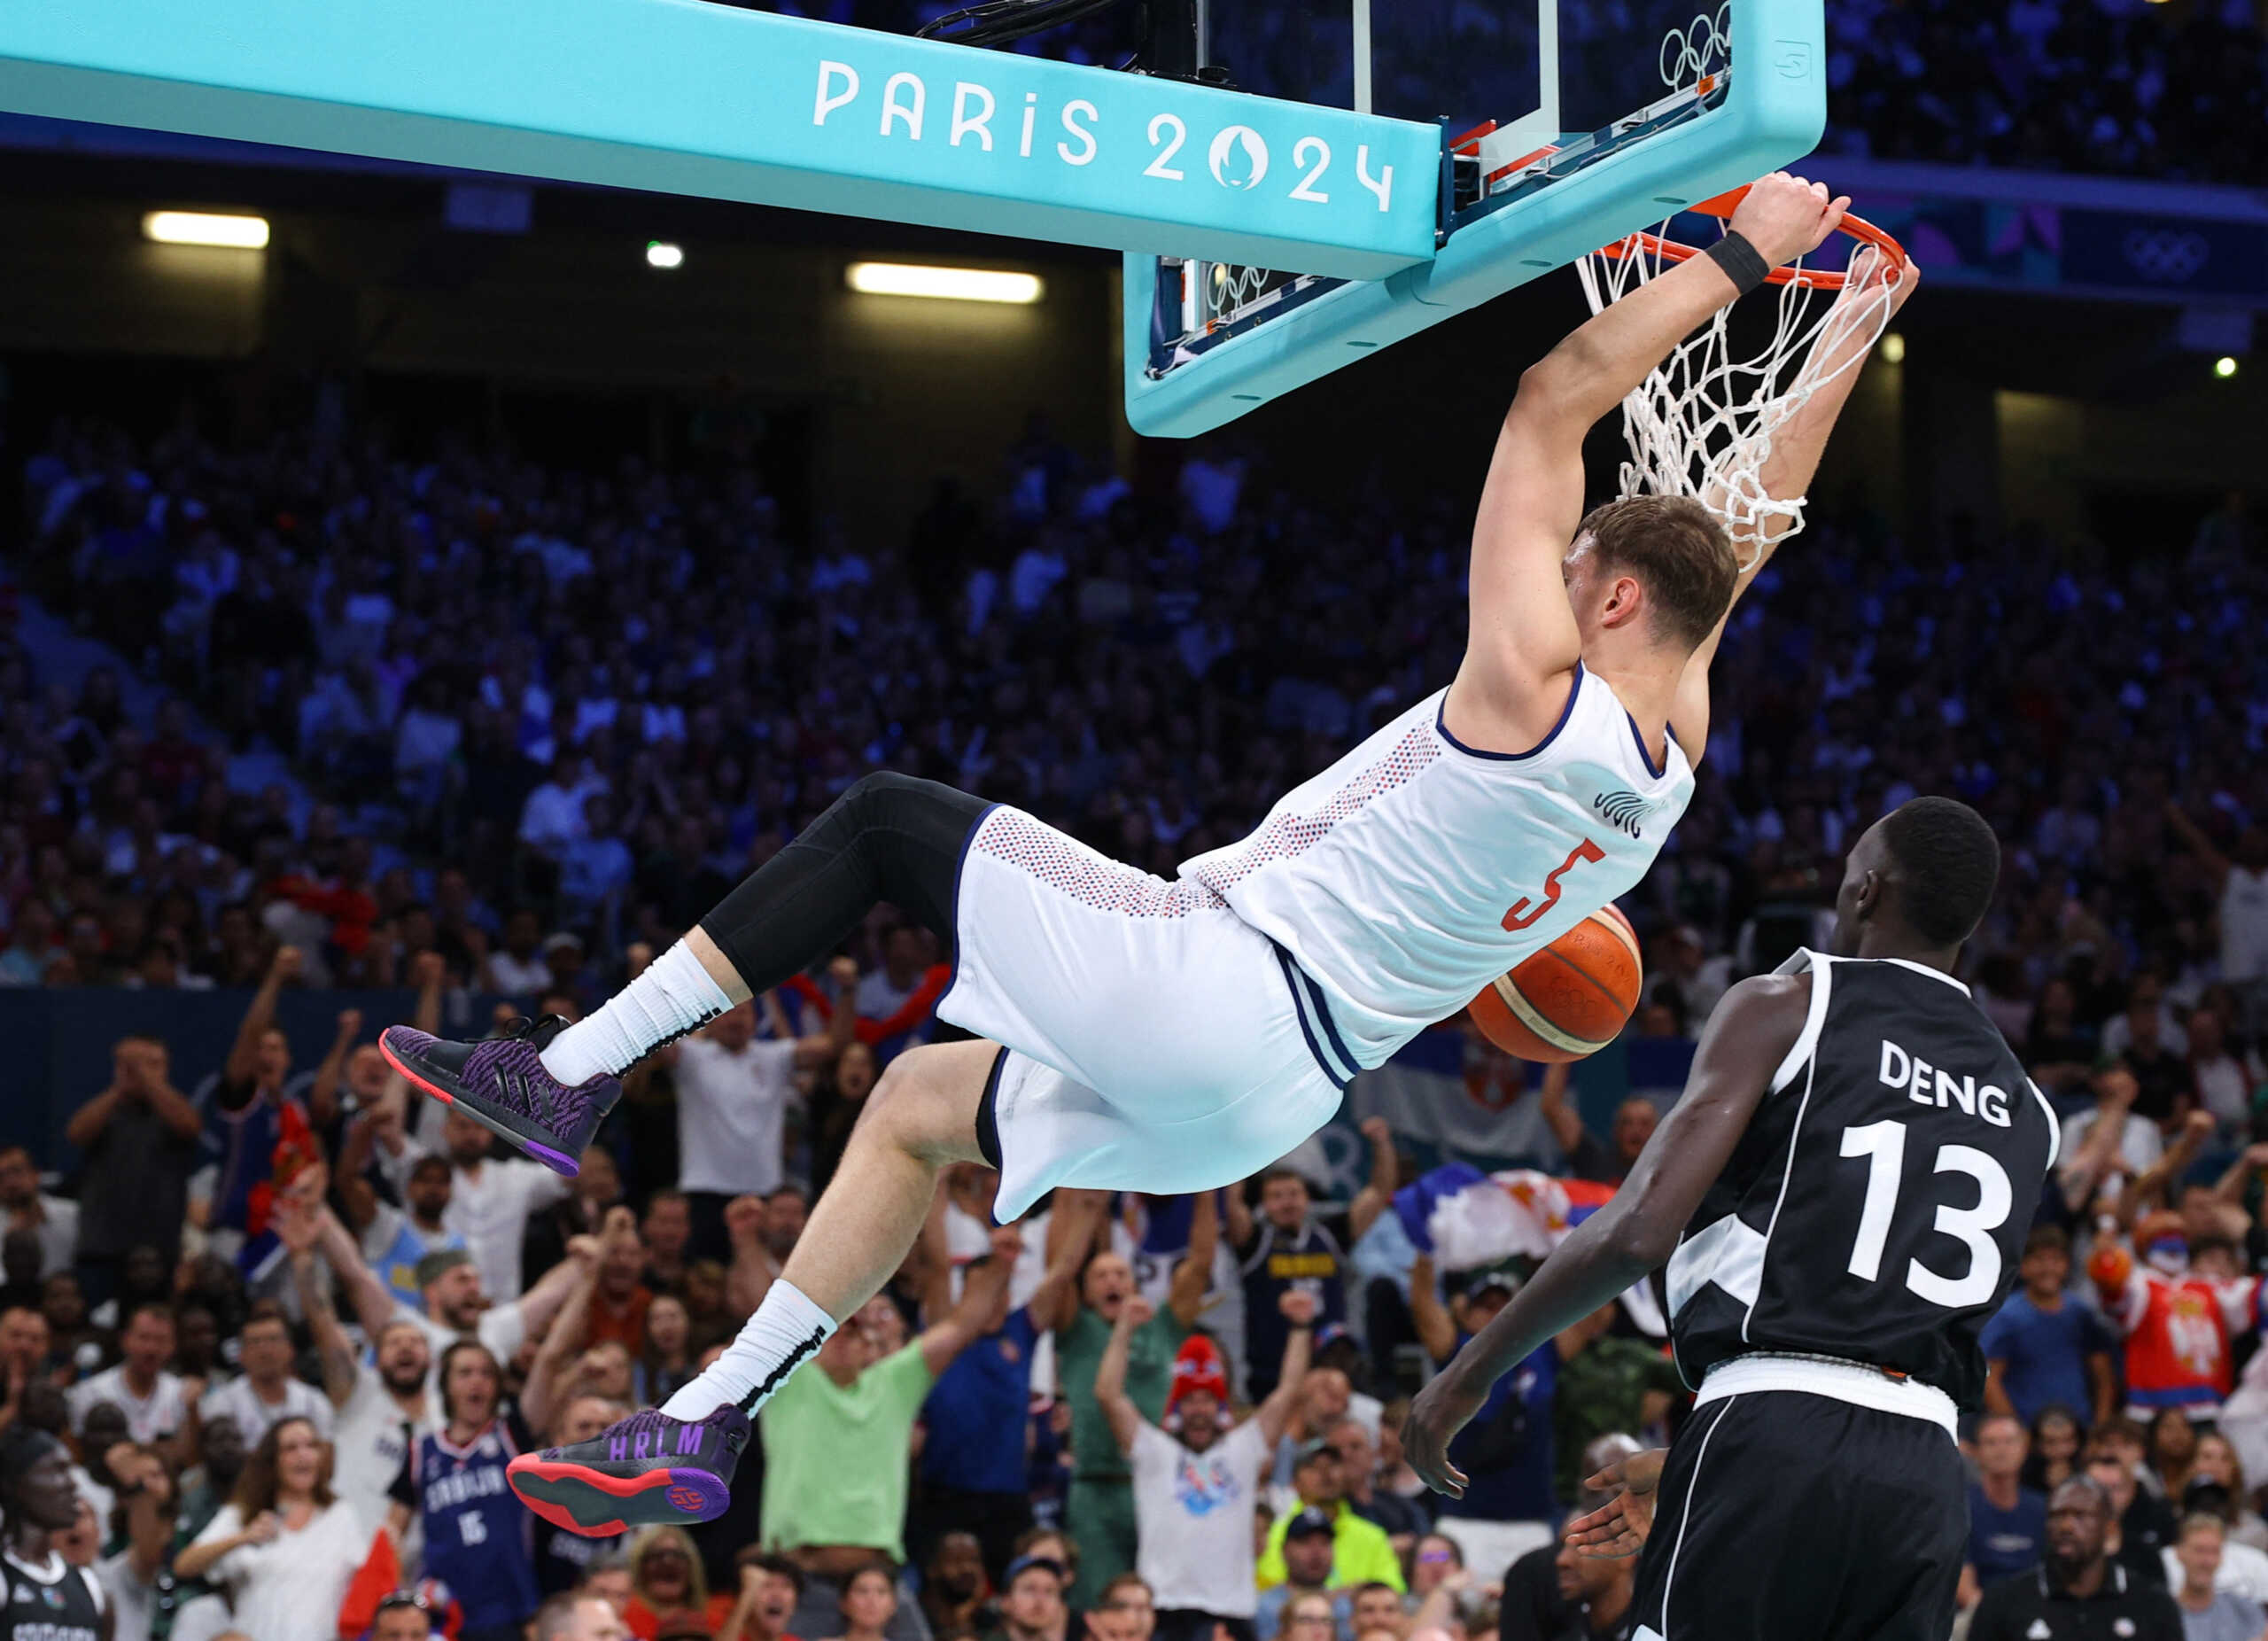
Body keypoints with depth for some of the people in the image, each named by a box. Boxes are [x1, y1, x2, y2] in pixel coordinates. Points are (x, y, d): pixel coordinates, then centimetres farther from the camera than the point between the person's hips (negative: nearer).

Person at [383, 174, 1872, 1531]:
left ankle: (568, 1077, 0)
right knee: (914, 1102, 23)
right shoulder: (1674, 760, 4)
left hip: (1208, 976, -9)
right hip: (1272, 1097, 9)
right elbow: (1740, 538, 16)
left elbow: (1551, 402, -15)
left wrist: (1742, 259, -6)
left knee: (883, 820, 3)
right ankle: (702, 1432, 22)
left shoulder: (1531, 687, -18)